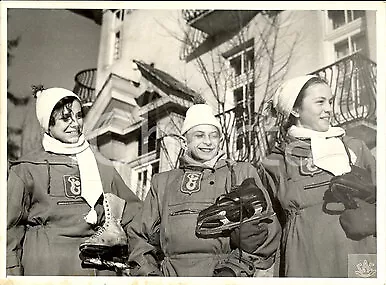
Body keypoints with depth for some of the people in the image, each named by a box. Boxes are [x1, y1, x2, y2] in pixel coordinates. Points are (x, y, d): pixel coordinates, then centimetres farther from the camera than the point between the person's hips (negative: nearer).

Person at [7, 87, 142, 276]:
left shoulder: (103, 170, 11)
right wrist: (12, 272, -3)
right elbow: (10, 230, 3)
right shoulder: (27, 169, 3)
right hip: (46, 268, -3)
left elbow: (135, 213, 18)